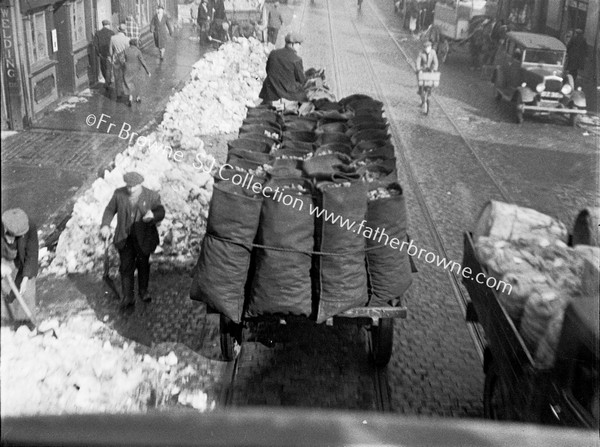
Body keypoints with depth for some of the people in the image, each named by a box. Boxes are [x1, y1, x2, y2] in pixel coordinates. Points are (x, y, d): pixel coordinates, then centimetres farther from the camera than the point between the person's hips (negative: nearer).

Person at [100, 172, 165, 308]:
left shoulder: (152, 196, -11)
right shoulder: (119, 194, -5)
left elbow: (161, 212, -17)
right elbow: (110, 210, 5)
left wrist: (152, 215, -41)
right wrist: (105, 225, -11)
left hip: (144, 238, -1)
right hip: (125, 238, 1)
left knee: (143, 265, 15)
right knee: (126, 266, -1)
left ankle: (143, 290, 37)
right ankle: (128, 297, 8)